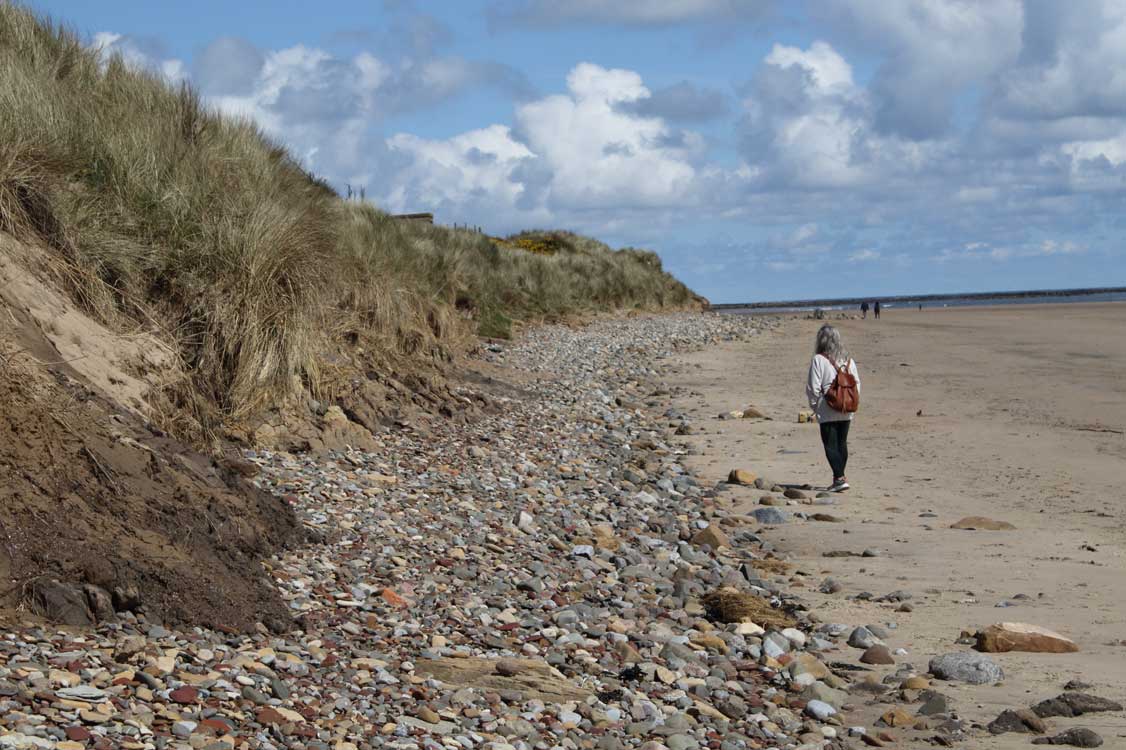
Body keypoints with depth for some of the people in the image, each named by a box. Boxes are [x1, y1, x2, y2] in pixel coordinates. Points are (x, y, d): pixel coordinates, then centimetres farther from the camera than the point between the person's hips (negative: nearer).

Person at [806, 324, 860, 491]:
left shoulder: (818, 360, -11)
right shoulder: (848, 359, 6)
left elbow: (813, 387, -11)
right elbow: (857, 383, 8)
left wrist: (814, 406, 3)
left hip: (827, 411, -6)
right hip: (846, 411, 6)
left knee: (830, 445, -3)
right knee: (842, 443, 14)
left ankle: (840, 478, -14)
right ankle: (839, 478, 20)